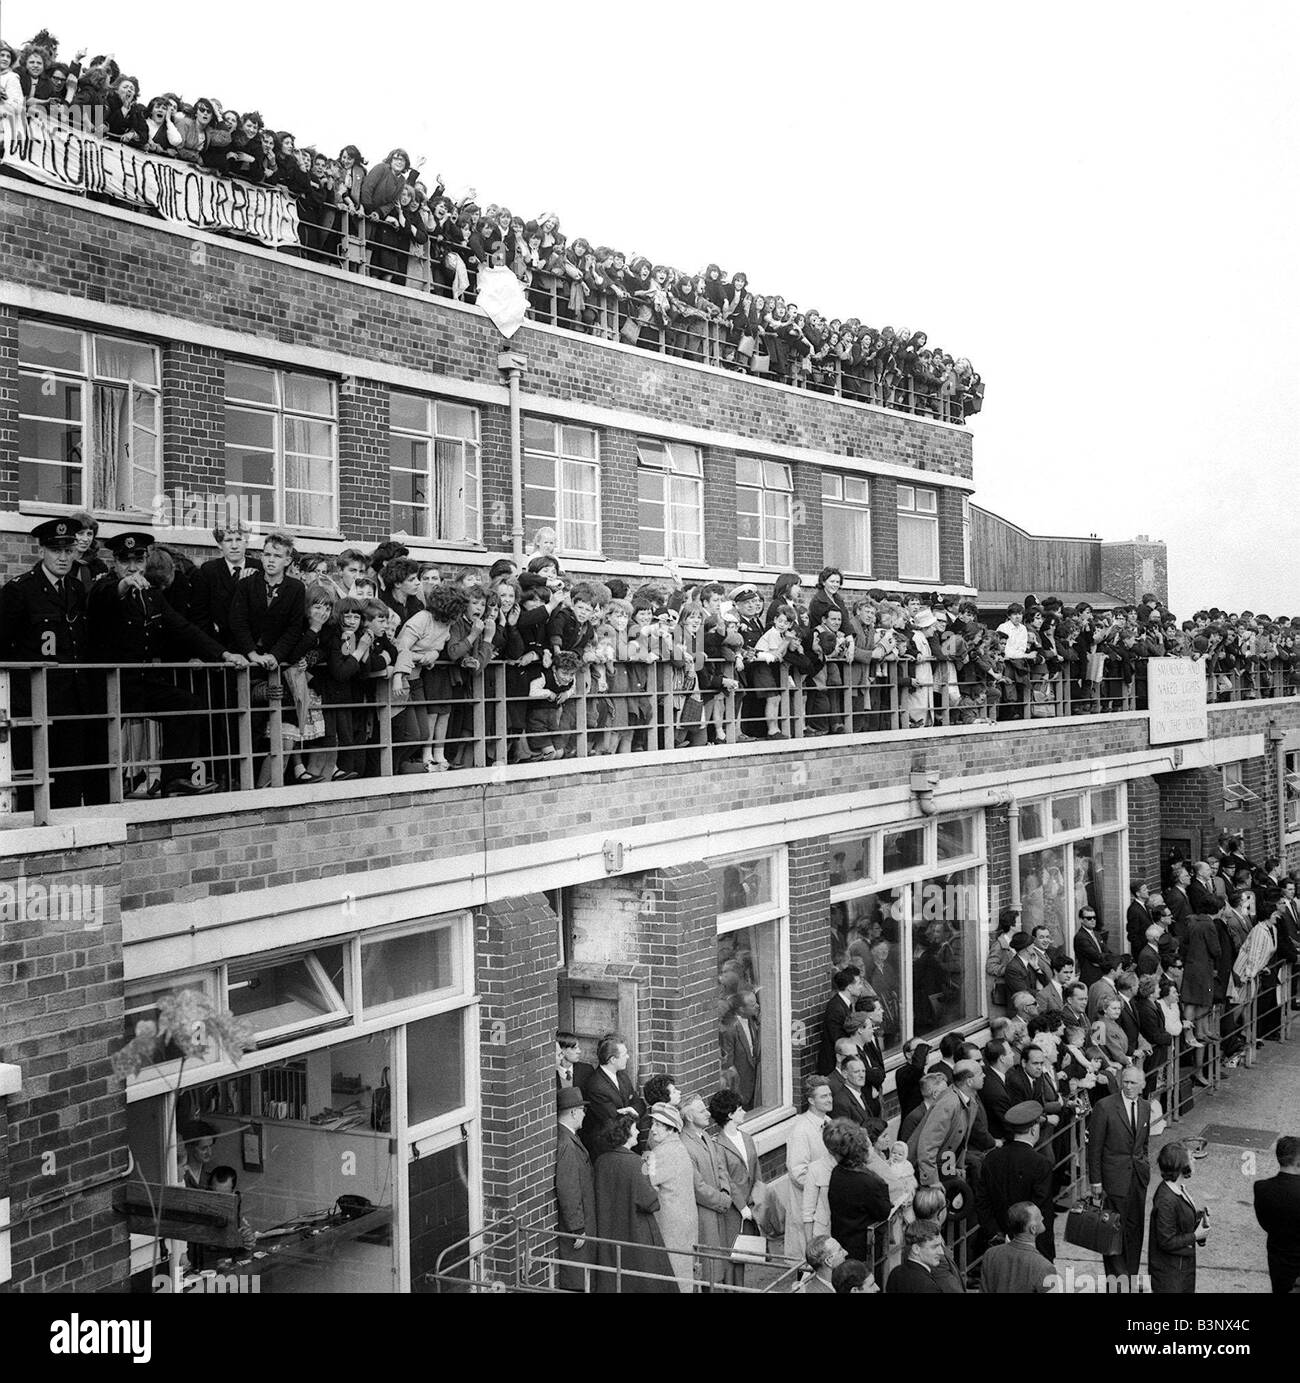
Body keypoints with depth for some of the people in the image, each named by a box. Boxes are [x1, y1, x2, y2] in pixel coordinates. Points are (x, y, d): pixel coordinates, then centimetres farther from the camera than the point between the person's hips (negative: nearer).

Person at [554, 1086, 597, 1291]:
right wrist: (577, 1229, -20)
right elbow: (568, 1193, -25)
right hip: (570, 1227, -10)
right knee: (574, 1281, -1)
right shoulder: (566, 1145, -25)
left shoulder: (569, 1138, 7)